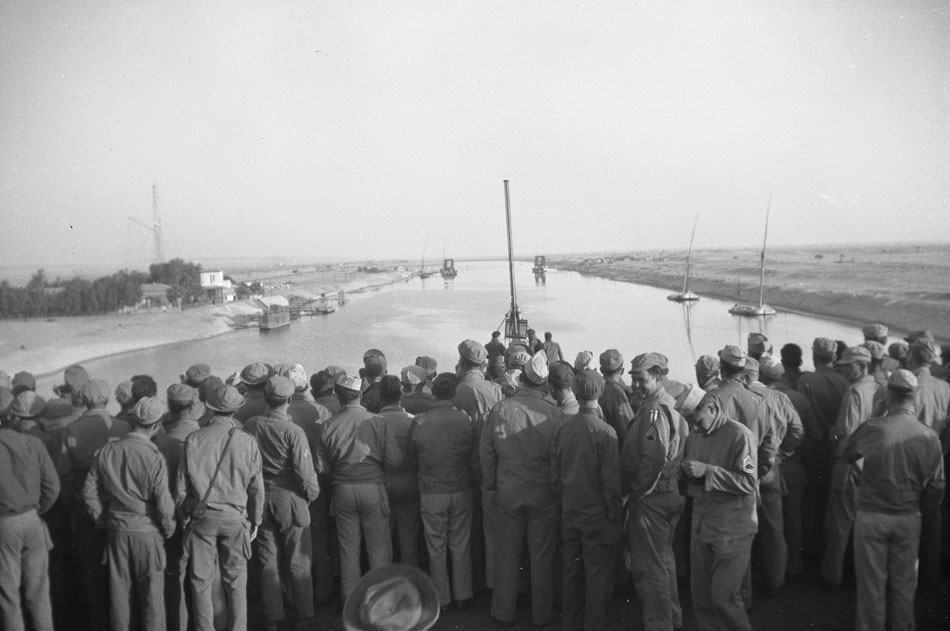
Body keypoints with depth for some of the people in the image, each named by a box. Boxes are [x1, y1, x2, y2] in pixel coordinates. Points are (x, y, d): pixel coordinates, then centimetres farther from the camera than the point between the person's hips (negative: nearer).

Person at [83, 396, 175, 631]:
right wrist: (168, 528, 0)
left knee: (119, 587, 18)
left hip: (116, 528, 4)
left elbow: (89, 491, 1)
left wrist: (102, 519, 14)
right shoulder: (153, 458, -21)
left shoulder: (107, 450, -6)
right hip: (147, 530, -4)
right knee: (151, 590, 11)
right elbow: (163, 503, -17)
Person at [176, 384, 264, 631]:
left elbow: (181, 485, 1)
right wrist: (255, 521, 11)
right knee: (236, 581, 11)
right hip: (235, 518, -1)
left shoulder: (193, 440, -5)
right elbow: (256, 488, -1)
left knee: (201, 581, 14)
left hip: (202, 517, 1)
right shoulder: (247, 442, -7)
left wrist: (183, 516, 15)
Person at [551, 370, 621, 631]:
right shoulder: (605, 432, -18)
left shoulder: (562, 428, -6)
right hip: (597, 514, -4)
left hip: (569, 512, 4)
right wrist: (615, 514, -3)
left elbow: (555, 472, 3)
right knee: (597, 575, 10)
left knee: (571, 571, 18)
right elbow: (611, 480, -15)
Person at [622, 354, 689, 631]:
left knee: (649, 567, 2)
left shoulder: (653, 410, -20)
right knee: (664, 559, 24)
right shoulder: (672, 407, 10)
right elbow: (677, 451, 13)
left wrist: (639, 491, -19)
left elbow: (655, 457, -30)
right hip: (672, 493, 10)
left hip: (650, 499, -10)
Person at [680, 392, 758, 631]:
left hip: (732, 529, -6)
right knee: (701, 596, 12)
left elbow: (749, 483, -18)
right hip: (701, 526, 6)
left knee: (723, 597, -2)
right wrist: (685, 471, -5)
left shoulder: (740, 435, -13)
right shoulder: (694, 436, 8)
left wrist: (706, 470, -23)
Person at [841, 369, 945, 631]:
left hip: (871, 515, -2)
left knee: (871, 582, 11)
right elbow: (936, 487, -2)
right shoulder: (929, 437, -9)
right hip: (909, 518, 2)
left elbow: (845, 455, 2)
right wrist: (921, 510, 15)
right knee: (904, 582, 18)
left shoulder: (872, 428, -16)